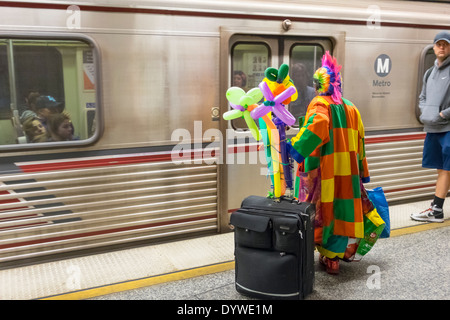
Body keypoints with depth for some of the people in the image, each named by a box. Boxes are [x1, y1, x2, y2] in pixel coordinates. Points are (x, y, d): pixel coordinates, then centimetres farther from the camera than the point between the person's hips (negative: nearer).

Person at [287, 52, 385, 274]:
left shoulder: (320, 104, -8)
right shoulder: (350, 107, 13)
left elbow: (317, 125, -32)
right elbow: (359, 141, 16)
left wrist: (295, 147, -36)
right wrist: (362, 172, 22)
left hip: (324, 172, -6)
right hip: (348, 173, 6)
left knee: (325, 212, 4)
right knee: (344, 208, 18)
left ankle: (330, 259, 12)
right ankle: (346, 250, 28)